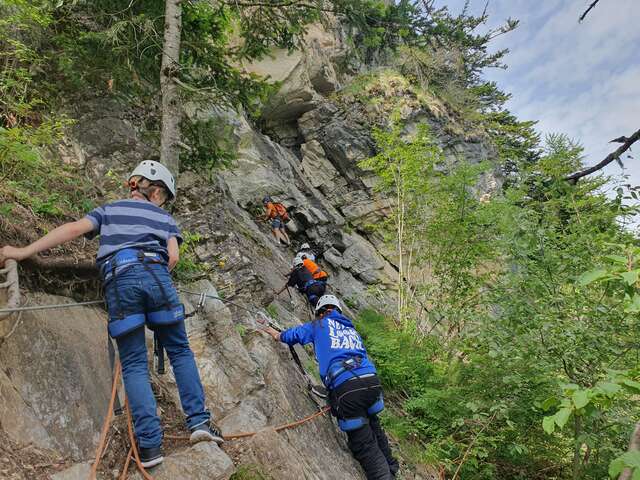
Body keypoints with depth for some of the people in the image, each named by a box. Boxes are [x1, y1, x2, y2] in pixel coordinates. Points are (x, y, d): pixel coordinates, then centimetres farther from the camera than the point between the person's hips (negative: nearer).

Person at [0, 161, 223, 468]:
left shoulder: (109, 210, 27)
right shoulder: (165, 217, 25)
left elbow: (75, 228, 10)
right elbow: (173, 257, 9)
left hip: (119, 280, 1)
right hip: (156, 273, 0)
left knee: (134, 365, 4)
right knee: (180, 352, 14)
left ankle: (150, 444, -4)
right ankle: (199, 421, 8)